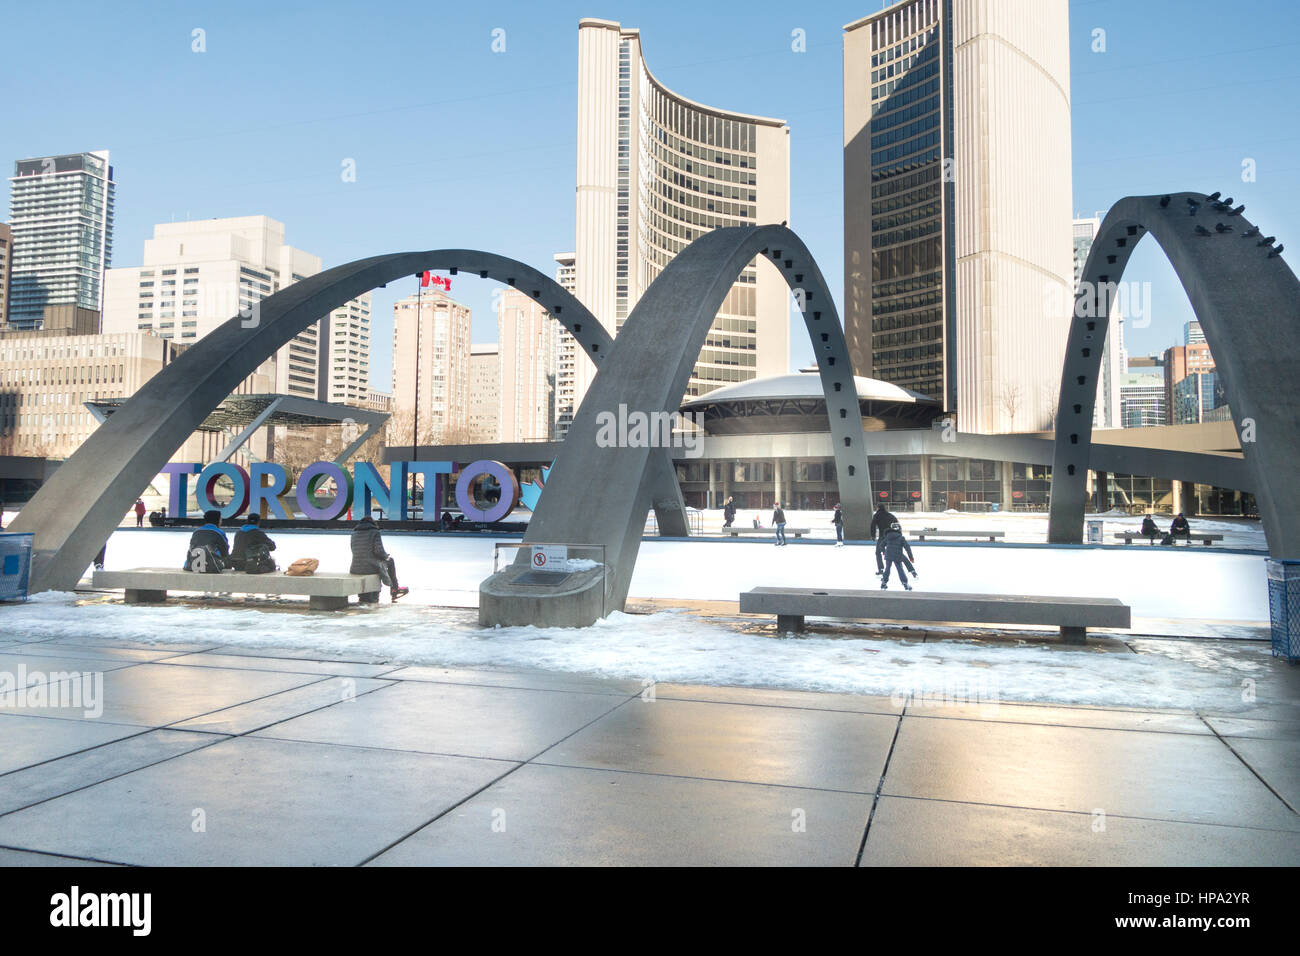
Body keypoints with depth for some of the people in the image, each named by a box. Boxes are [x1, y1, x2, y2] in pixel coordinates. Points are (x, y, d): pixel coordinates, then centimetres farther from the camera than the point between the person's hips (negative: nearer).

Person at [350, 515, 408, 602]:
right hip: (371, 568, -5)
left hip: (355, 569, 5)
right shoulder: (375, 533, -8)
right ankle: (394, 589, 35)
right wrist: (387, 556, 8)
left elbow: (355, 552, 14)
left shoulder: (354, 533, 8)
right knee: (390, 561, 23)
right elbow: (379, 551, -15)